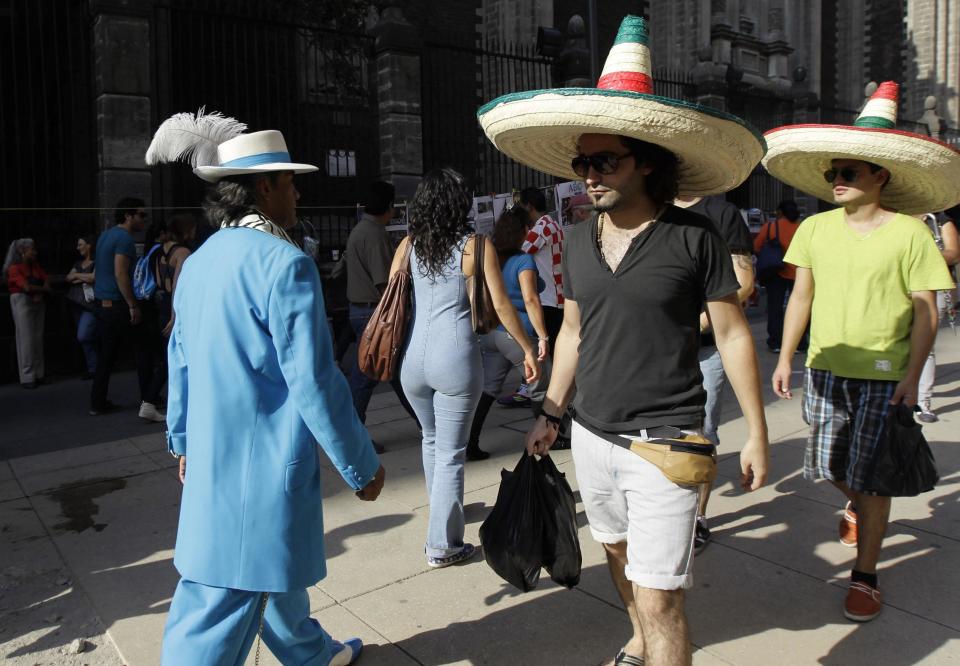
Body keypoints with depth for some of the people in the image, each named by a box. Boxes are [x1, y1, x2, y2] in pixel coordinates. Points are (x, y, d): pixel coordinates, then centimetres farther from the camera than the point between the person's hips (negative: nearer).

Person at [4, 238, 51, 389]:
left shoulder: (35, 265, 11)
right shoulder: (14, 268, -9)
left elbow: (46, 280, 5)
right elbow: (27, 287, -19)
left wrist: (40, 293, -12)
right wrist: (43, 289, -4)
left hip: (38, 302, 6)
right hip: (22, 302, -6)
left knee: (38, 338, 4)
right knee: (26, 339, -6)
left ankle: (39, 373, 9)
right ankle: (27, 377, -3)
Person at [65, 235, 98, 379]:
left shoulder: (96, 262, -3)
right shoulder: (79, 263, 19)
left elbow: (94, 277, -16)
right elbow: (68, 278, 10)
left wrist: (77, 276, -1)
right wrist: (83, 277, -7)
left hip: (91, 304, -8)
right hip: (77, 304, 8)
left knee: (83, 336, -15)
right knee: (87, 338, 9)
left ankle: (93, 368, -2)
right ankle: (89, 367, 14)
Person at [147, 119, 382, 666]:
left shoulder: (199, 261, 7)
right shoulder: (284, 262, -19)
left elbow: (181, 360, 15)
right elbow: (313, 380, -21)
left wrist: (185, 441, 27)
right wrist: (362, 465, -11)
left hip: (211, 456, 9)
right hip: (263, 462, -9)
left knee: (279, 560, 25)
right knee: (222, 605, 3)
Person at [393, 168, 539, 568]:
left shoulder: (408, 245, 5)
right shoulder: (476, 246, -4)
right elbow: (501, 305, -4)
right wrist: (528, 349, 6)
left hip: (412, 358, 4)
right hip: (455, 358, -4)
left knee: (431, 438, 26)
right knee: (450, 453, 5)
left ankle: (443, 510, 46)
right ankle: (442, 545, 11)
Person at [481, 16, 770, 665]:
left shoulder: (694, 238, -11)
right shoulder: (579, 240, 4)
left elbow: (733, 334, -6)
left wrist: (757, 433, -4)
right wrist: (551, 414, 15)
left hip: (663, 441, -6)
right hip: (592, 435, 6)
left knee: (659, 596, -6)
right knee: (620, 551, 25)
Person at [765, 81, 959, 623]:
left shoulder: (909, 232, -8)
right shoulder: (815, 228, 3)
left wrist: (913, 375, -12)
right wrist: (786, 358, 5)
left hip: (884, 377, -4)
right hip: (825, 369, 4)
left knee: (869, 477, 2)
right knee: (829, 465, 14)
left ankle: (865, 576, 19)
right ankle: (860, 505, 50)